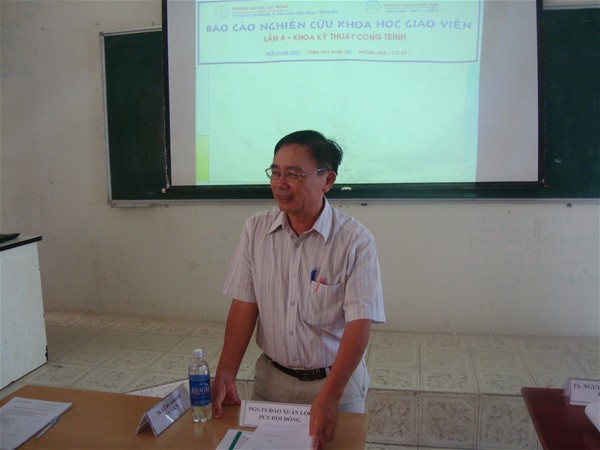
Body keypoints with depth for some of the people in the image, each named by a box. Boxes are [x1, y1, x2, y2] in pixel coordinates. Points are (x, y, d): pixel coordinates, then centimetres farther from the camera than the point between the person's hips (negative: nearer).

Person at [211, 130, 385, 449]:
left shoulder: (356, 241, -17)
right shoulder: (256, 229, -6)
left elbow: (359, 325, -20)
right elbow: (245, 306, -5)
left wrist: (329, 396, -28)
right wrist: (225, 376, -11)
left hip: (336, 378, -3)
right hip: (271, 377, 3)